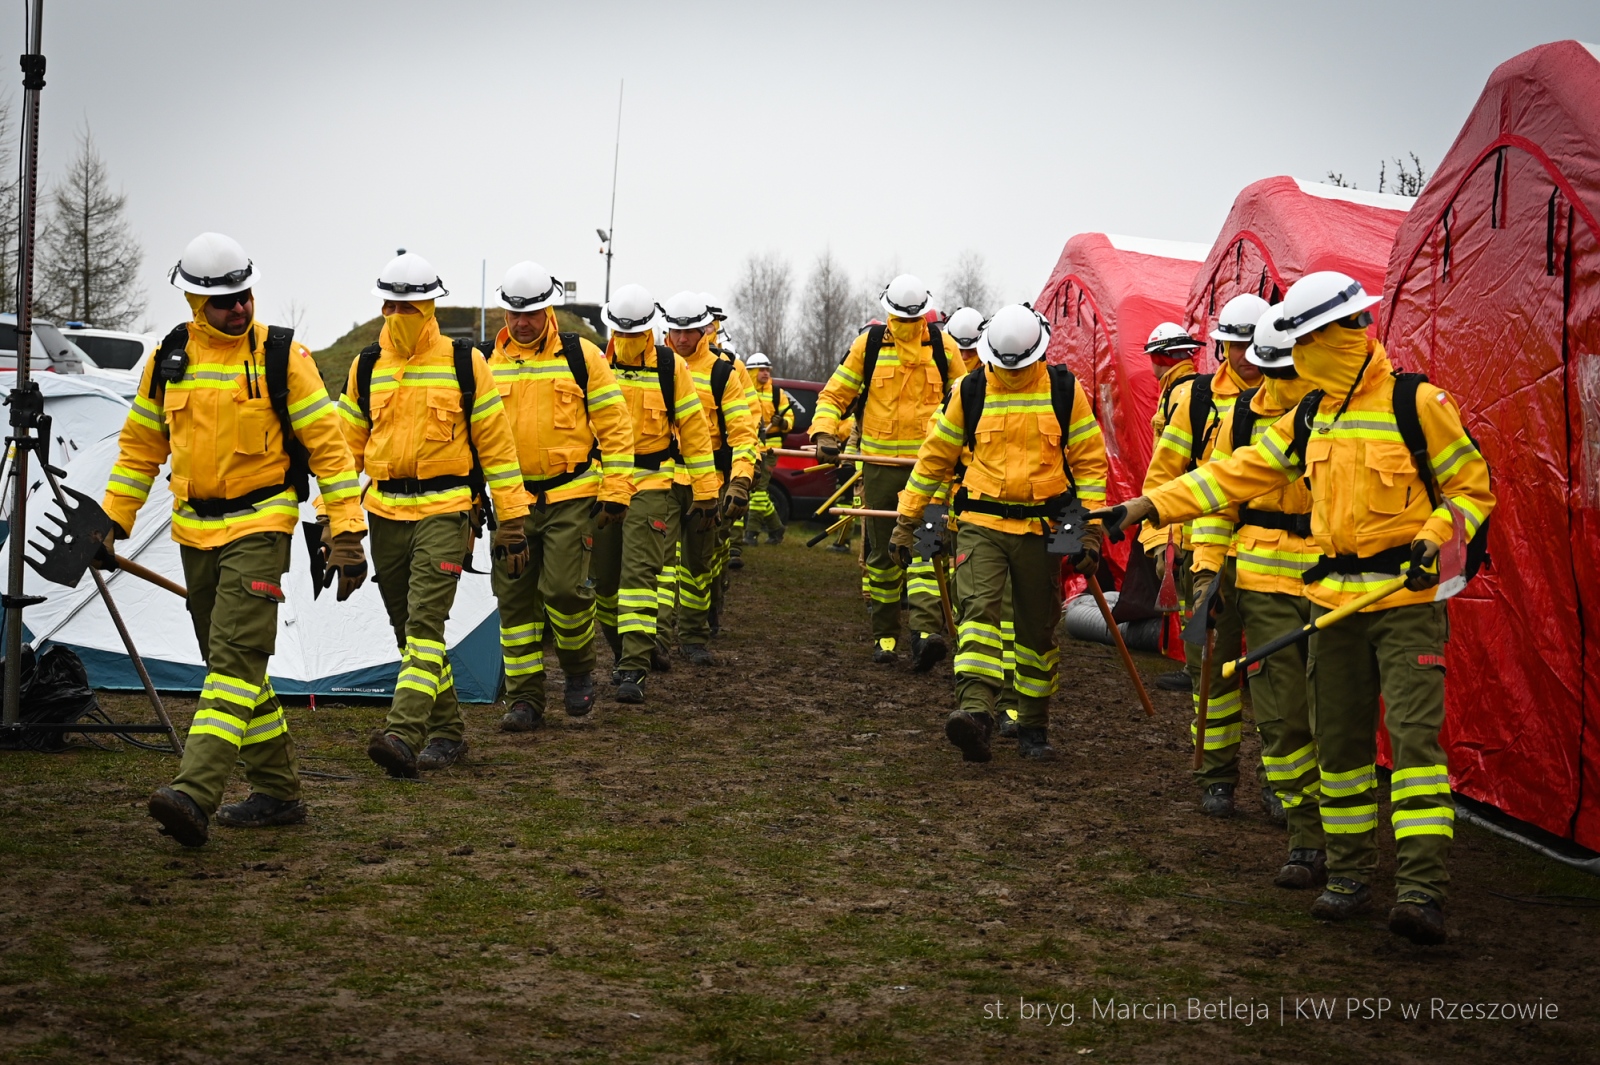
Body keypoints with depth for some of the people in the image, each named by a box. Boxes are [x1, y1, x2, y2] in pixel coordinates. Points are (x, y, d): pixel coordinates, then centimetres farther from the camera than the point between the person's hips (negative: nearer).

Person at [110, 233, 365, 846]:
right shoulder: (169, 359, 6)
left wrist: (348, 533, -10)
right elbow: (140, 447, 17)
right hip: (195, 531, 6)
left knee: (236, 656, -16)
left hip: (259, 526, -6)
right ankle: (277, 793, 21)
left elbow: (327, 446, -6)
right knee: (234, 663, 11)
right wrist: (110, 520, 12)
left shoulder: (282, 355, -6)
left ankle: (195, 796, -26)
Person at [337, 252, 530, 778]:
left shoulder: (464, 363, -2)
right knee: (407, 629, 10)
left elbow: (496, 443, 0)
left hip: (444, 511, -5)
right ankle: (447, 732, 23)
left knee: (425, 621, -17)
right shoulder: (367, 367, 8)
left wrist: (512, 521, -2)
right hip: (385, 512, 5)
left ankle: (402, 735, -25)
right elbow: (348, 443, 15)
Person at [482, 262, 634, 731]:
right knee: (515, 597, 2)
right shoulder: (488, 363, 7)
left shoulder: (581, 355, 0)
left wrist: (616, 490, -5)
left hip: (571, 495, -3)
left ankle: (580, 669, 15)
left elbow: (615, 424, 1)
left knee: (564, 588, -12)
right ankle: (524, 699, 10)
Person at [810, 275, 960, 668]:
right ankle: (885, 634, 20)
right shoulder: (868, 345, 2)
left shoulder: (941, 346, 3)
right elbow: (835, 394, 6)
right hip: (880, 464, 1)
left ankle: (926, 629, -26)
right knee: (883, 553, 9)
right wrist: (824, 431, -11)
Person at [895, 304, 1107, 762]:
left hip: (1039, 529, 1)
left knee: (1038, 628, 8)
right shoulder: (970, 392, 3)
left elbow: (1090, 462, 4)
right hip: (981, 524, 0)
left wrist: (1090, 530, -3)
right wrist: (908, 518, 11)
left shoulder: (1065, 391, 1)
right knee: (979, 608, -20)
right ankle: (975, 711, -32)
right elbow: (935, 456, 11)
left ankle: (1033, 727, 20)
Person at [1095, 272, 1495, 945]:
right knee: (1339, 739, 9)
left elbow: (1473, 488, -1)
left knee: (1414, 732, -15)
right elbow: (1237, 474, 10)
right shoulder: (1308, 418, 11)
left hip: (1407, 601, -6)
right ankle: (1350, 876, 20)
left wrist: (1434, 540, -19)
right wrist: (1148, 507, 4)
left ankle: (1423, 890, -19)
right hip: (1333, 603, 6)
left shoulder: (1417, 403, -7)